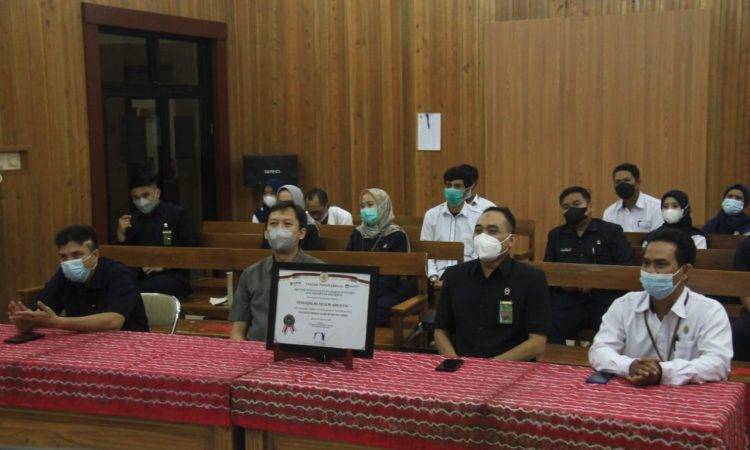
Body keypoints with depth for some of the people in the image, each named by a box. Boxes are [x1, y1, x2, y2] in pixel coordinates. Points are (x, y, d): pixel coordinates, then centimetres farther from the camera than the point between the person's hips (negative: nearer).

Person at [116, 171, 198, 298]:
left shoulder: (178, 214, 5)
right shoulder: (134, 219, 19)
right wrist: (120, 234, 0)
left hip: (173, 277, -4)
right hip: (143, 277, 4)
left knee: (141, 290, -35)